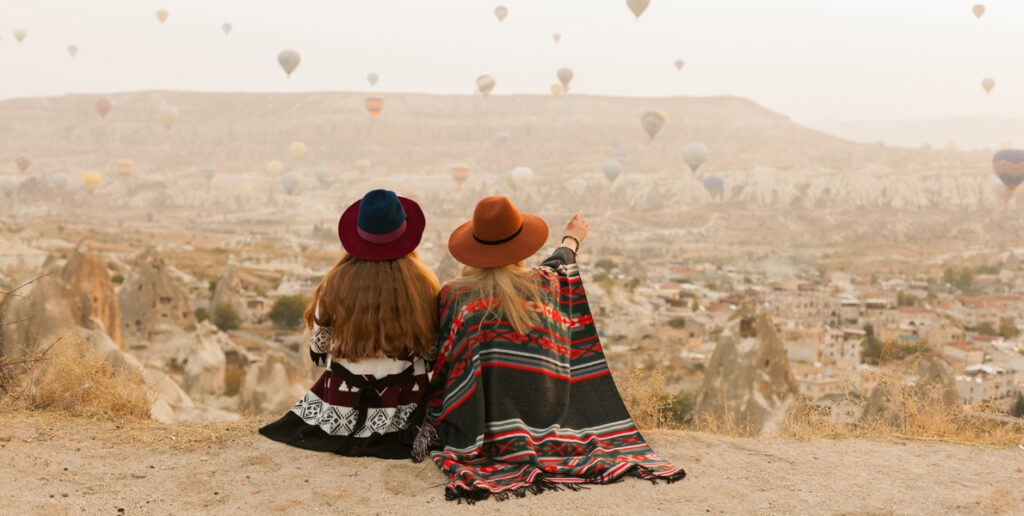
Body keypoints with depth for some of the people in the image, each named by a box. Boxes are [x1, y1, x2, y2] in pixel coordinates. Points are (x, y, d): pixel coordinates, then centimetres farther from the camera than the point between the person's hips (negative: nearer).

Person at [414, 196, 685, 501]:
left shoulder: (452, 296, -6)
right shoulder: (543, 285, 0)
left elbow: (441, 366, -1)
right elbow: (559, 265, 25)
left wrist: (430, 427, 12)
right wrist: (571, 240, 48)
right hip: (544, 428, 1)